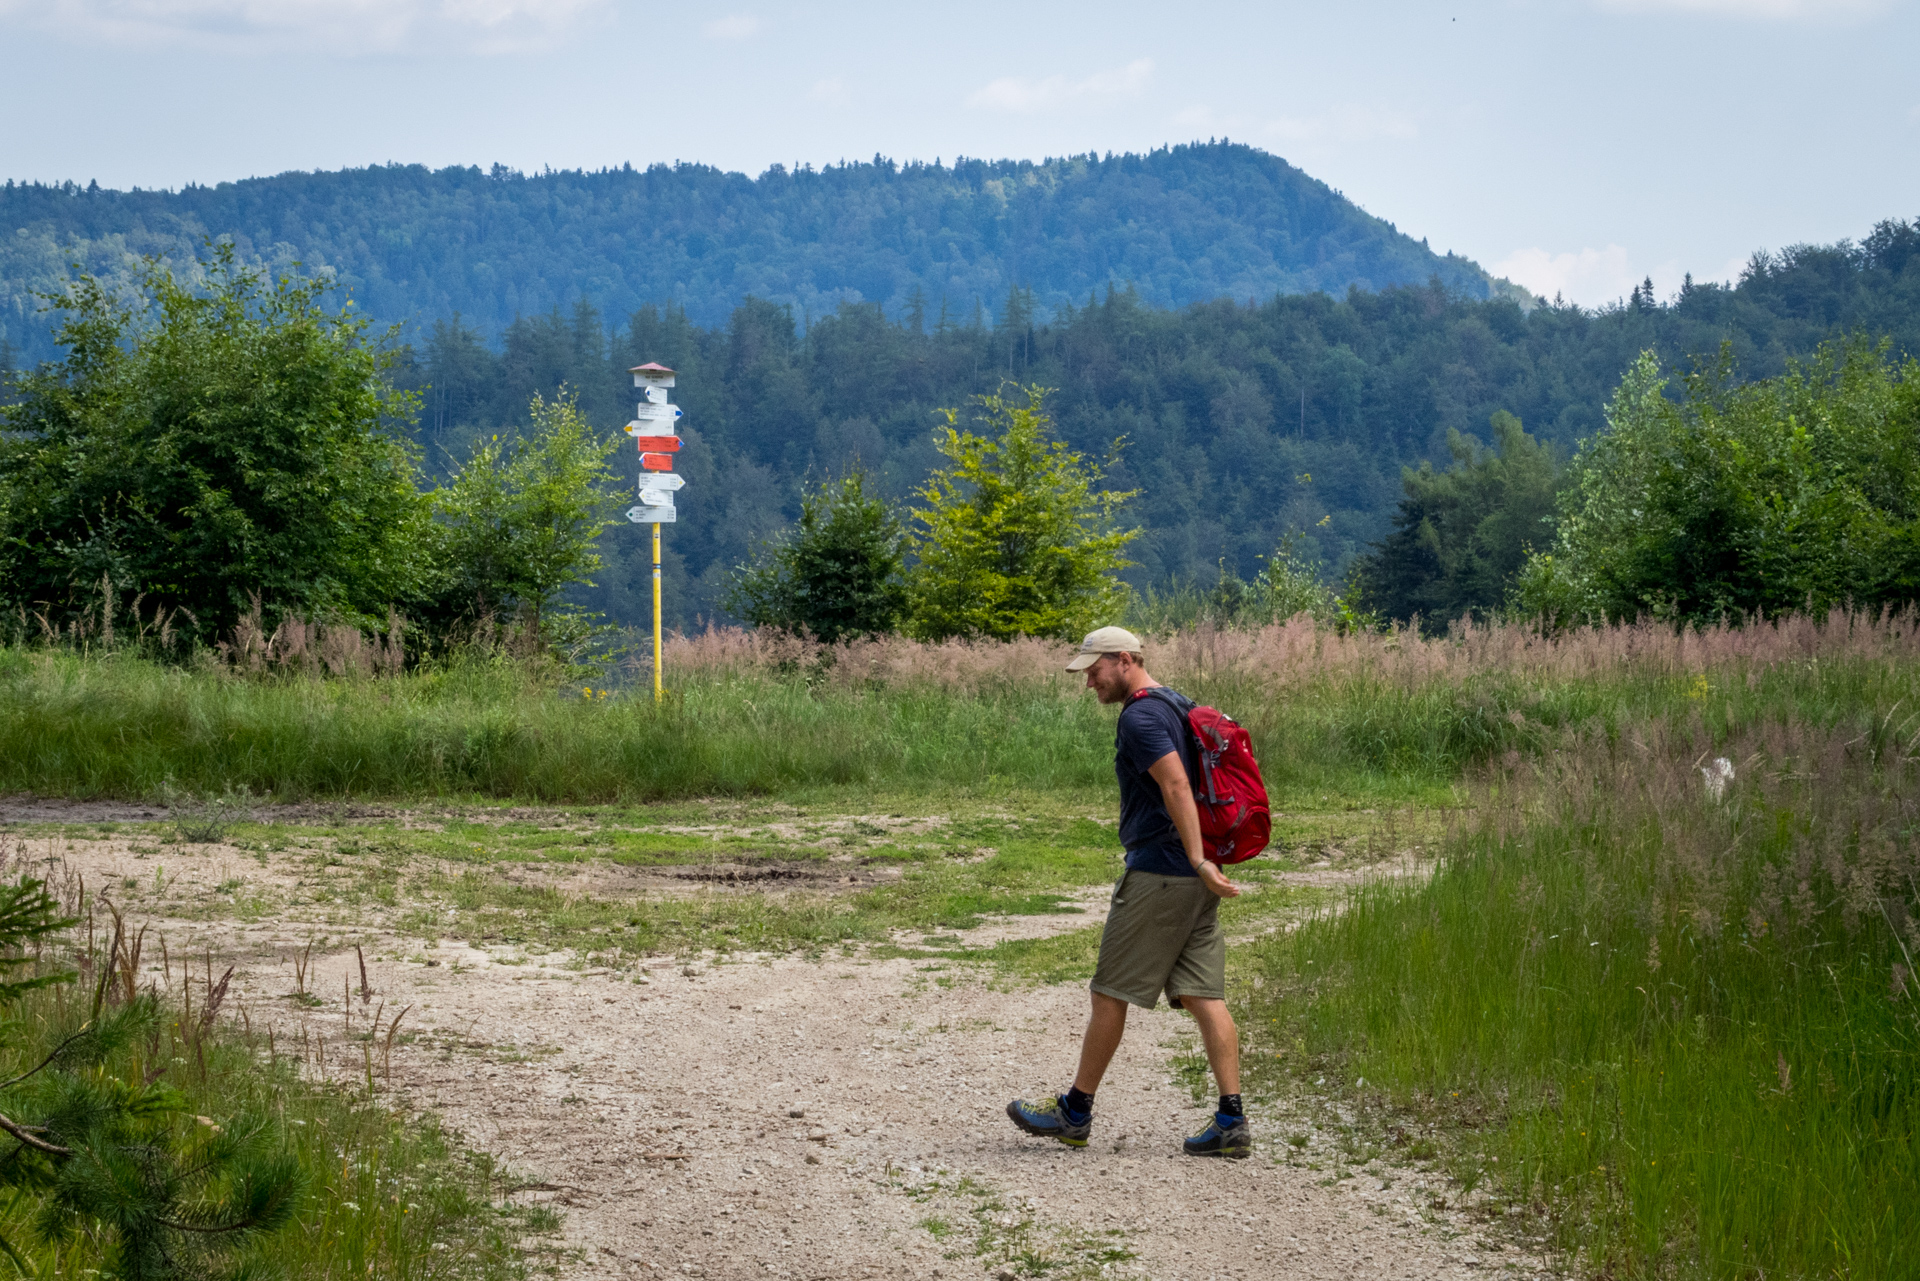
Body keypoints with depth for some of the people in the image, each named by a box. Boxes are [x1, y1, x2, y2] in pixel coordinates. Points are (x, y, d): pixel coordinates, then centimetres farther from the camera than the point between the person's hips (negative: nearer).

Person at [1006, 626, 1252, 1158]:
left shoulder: (1140, 716, -13)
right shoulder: (1178, 708, 18)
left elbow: (1176, 786, -23)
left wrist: (1199, 861, -27)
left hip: (1157, 873, -9)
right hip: (1196, 878, 9)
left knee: (1110, 993, 1)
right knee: (1204, 997, 4)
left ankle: (1074, 1113, 11)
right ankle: (1231, 1122, -2)